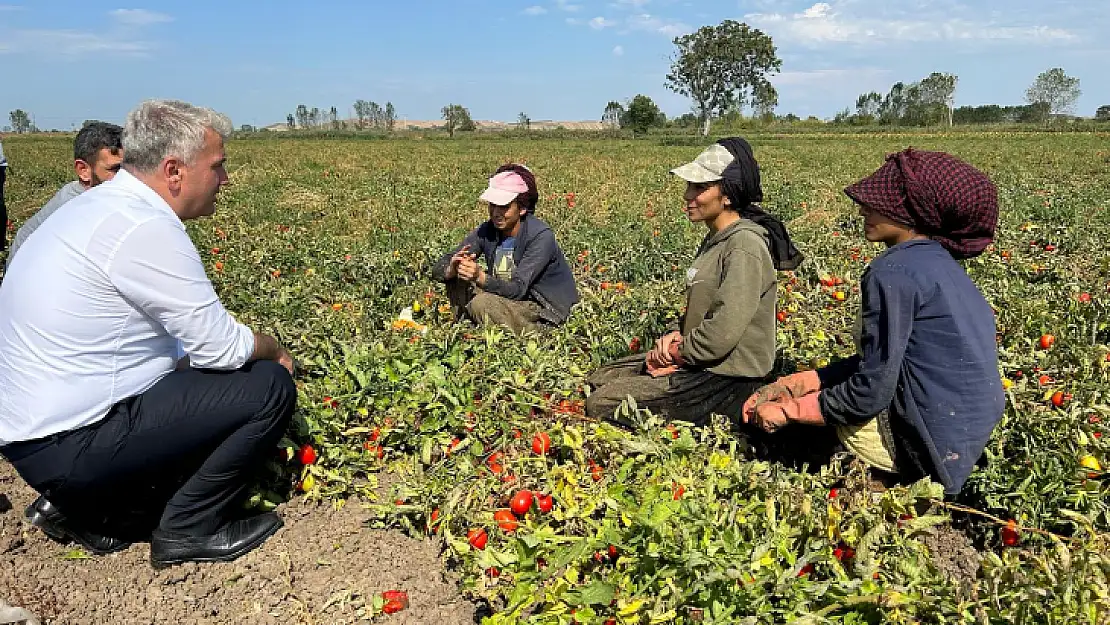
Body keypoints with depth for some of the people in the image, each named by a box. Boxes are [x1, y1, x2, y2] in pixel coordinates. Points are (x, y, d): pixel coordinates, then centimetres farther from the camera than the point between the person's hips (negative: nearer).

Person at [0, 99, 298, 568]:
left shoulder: (97, 206, 9)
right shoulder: (144, 228, -22)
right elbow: (221, 347, -18)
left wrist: (251, 349, 5)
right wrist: (274, 351, 2)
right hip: (71, 444, -10)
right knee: (269, 388, -11)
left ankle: (86, 507, 17)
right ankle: (189, 529, 5)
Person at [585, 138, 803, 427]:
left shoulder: (745, 244, -22)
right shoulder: (716, 238, 9)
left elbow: (723, 333, -27)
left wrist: (677, 354, -13)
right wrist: (674, 334, -1)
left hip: (727, 379, -10)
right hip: (701, 362, 10)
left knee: (600, 404, -12)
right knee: (597, 380, 11)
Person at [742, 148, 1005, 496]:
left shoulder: (894, 271, -21)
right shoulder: (938, 261, 8)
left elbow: (871, 393, -21)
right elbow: (881, 360, 9)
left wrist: (789, 409, -8)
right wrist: (790, 386, 4)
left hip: (933, 440, -9)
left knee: (767, 416, 4)